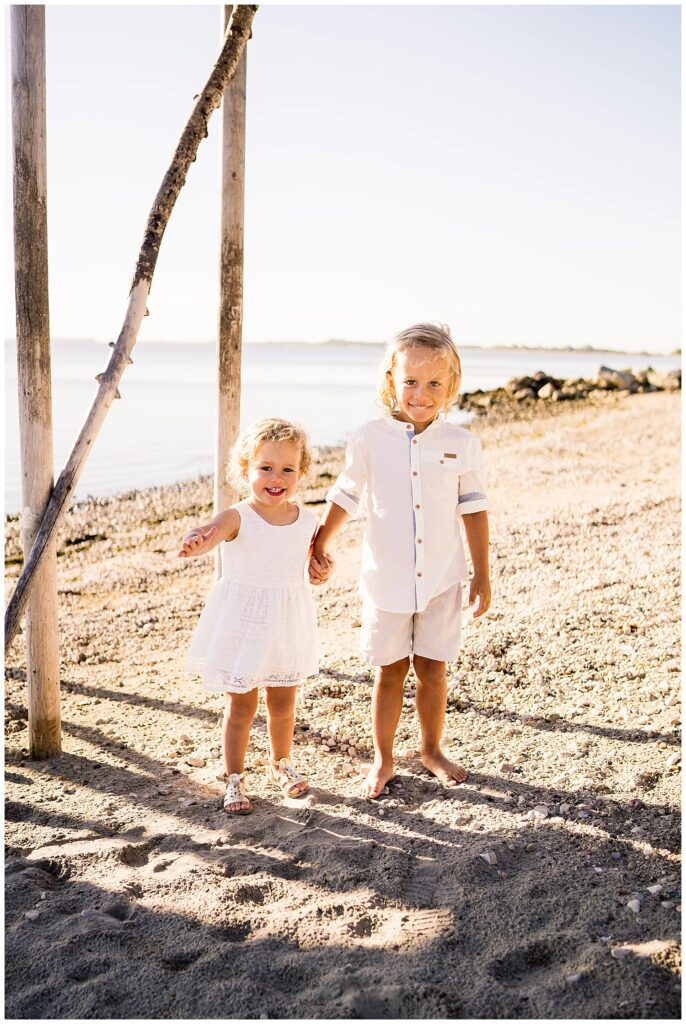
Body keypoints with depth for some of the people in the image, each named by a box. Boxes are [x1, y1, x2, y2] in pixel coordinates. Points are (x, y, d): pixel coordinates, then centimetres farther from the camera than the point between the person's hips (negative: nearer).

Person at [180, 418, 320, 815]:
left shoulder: (308, 520, -3)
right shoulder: (237, 518, -18)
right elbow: (210, 531, -41)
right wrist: (195, 541, -64)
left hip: (288, 623, 4)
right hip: (242, 622, -4)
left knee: (283, 702, 18)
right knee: (241, 706, 7)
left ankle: (282, 763, 42)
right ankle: (234, 778, 25)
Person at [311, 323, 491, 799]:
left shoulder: (462, 443, -5)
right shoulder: (369, 439, -7)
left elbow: (474, 509, 2)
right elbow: (346, 496, 3)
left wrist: (483, 576, 3)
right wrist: (319, 547, -1)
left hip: (442, 581, 1)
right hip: (386, 580, 0)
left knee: (433, 669, 11)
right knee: (391, 671, 10)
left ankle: (433, 750, 33)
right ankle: (383, 759, 28)